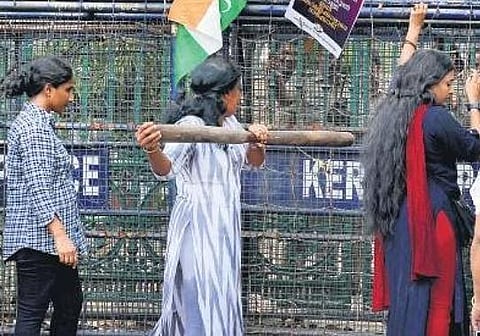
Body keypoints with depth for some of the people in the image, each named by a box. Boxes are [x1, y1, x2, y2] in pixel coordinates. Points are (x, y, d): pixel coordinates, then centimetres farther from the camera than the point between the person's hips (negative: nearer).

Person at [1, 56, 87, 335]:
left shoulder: (40, 123, 18)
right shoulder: (33, 127, -15)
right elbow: (38, 188, -23)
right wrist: (60, 236, -29)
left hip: (54, 240, 11)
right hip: (40, 239, -11)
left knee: (70, 306, 15)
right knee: (32, 313, -8)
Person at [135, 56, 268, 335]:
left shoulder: (230, 123, 7)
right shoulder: (191, 126, -19)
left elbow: (254, 160, 13)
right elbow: (166, 167, -34)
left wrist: (258, 141, -10)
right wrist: (152, 151, -58)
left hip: (225, 227, 9)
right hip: (198, 227, -9)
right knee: (207, 309, -11)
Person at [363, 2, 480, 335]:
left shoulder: (394, 108, 8)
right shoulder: (435, 118, -14)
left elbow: (406, 73, 28)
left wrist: (414, 29, 37)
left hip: (398, 220, 8)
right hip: (430, 219, -8)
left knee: (404, 299, 10)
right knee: (430, 304, -5)